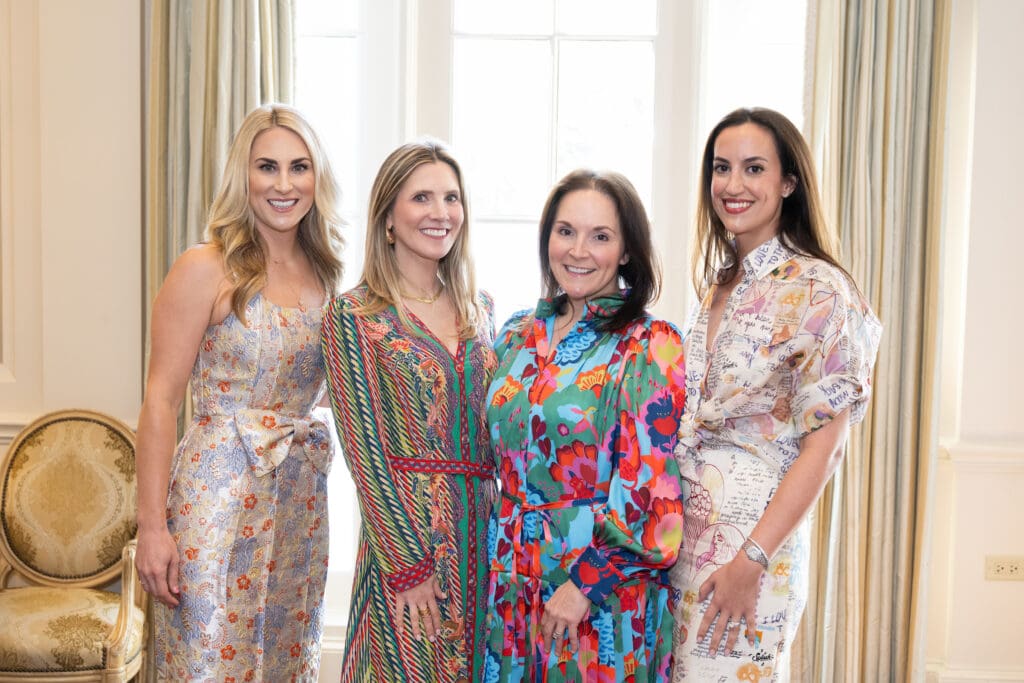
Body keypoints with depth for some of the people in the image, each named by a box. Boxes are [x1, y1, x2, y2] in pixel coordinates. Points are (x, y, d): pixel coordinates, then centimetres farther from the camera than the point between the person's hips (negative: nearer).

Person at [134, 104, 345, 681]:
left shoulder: (323, 275, 8)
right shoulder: (206, 270, -10)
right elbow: (161, 400, -11)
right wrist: (152, 526, -15)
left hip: (301, 496, 6)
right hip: (218, 490, -6)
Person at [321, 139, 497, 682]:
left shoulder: (478, 308, 9)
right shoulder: (354, 314, -7)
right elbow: (366, 452, -11)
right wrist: (409, 567, -15)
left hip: (484, 531, 5)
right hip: (406, 529, -5)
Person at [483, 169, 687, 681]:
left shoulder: (649, 345, -12)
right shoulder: (519, 336, 6)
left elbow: (648, 489, -15)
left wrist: (587, 584, -16)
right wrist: (501, 562, 7)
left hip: (604, 587, -5)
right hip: (513, 580, 5)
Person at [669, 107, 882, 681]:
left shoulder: (818, 289, -12)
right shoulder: (719, 284, 10)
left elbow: (823, 445, -16)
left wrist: (751, 561, -20)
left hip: (756, 532, -7)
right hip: (687, 527, 7)